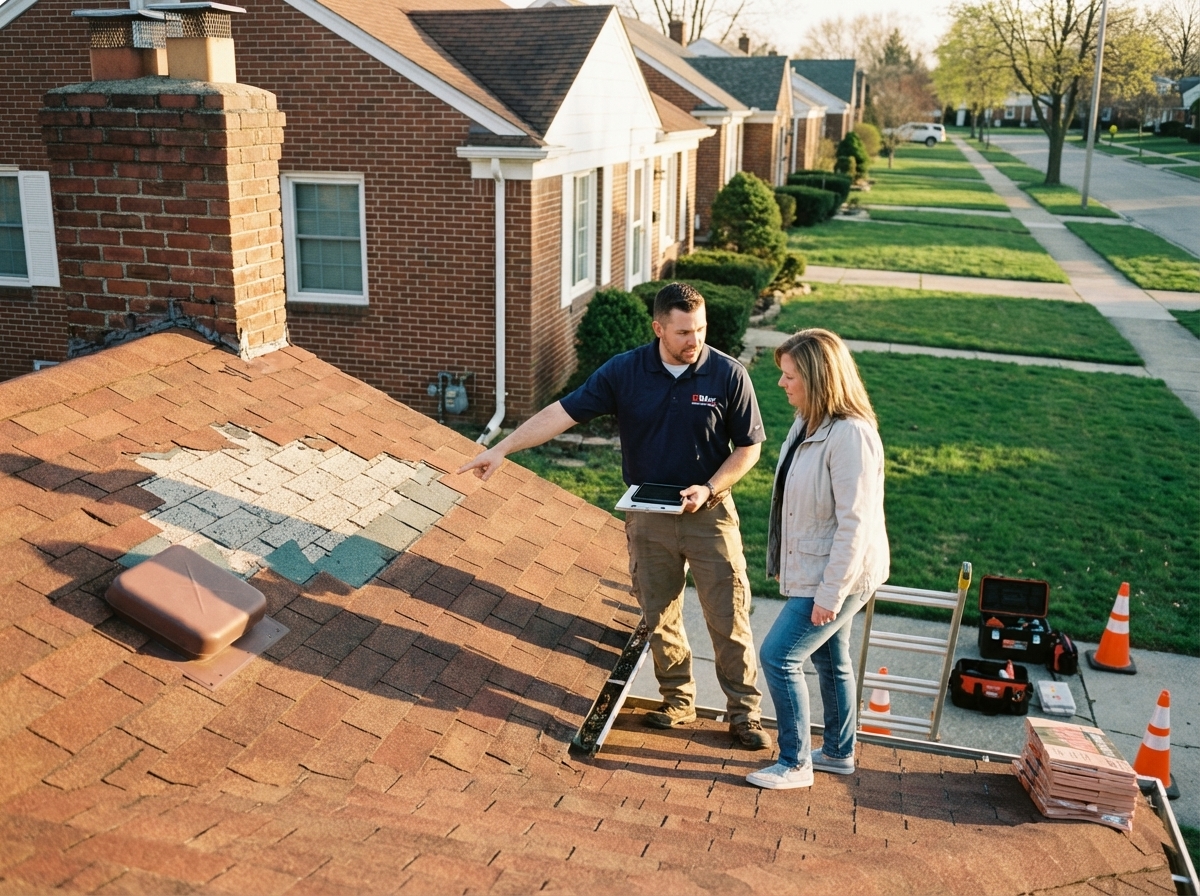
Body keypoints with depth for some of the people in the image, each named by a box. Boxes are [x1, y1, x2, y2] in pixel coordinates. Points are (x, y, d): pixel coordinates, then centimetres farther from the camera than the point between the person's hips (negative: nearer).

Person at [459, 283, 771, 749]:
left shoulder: (728, 374, -10)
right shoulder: (625, 371, -7)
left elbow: (748, 447, -2)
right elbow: (562, 412, -7)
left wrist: (708, 488, -16)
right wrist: (501, 449, -12)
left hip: (709, 514, -2)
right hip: (648, 516, 2)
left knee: (729, 618, 3)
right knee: (659, 618, 11)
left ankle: (744, 712, 18)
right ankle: (677, 701, 30)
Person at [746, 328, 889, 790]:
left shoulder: (850, 435, -26)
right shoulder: (806, 423, 3)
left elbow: (855, 523, -26)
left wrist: (830, 594, -23)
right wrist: (783, 562, 16)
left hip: (840, 575, -9)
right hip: (810, 568, 9)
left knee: (779, 657, -5)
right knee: (830, 660, 20)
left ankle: (795, 764, 11)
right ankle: (838, 752, 37)